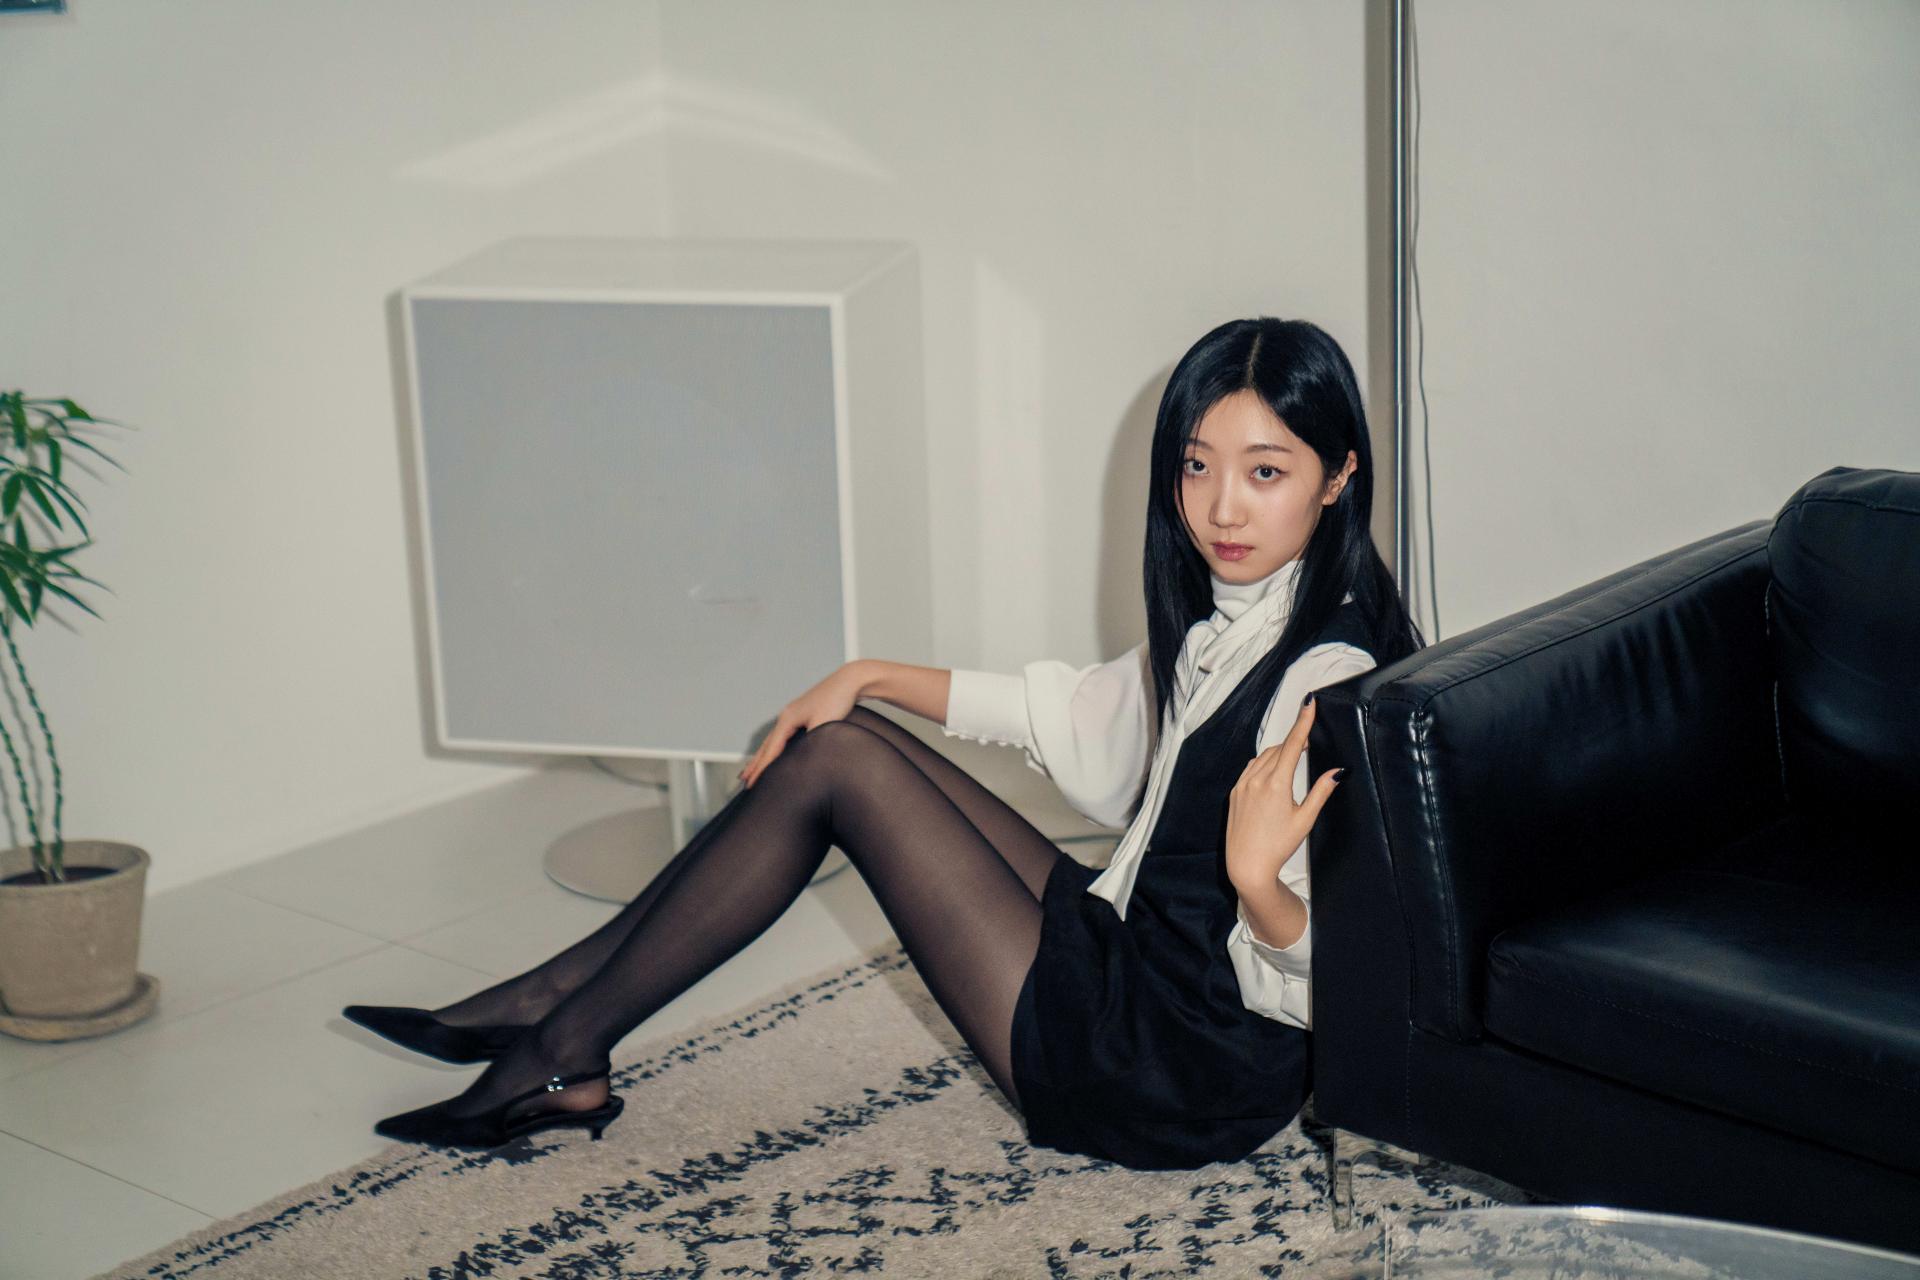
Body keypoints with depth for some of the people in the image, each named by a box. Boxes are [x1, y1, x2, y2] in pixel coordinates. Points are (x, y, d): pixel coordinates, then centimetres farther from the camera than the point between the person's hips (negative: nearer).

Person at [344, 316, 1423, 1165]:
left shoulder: (1327, 681, -23)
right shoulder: (1217, 617, 6)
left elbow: (1324, 974, -24)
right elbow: (1084, 722, 22)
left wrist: (1257, 880, -45)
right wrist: (877, 678, 18)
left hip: (1182, 1083, -9)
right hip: (1128, 962, 9)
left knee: (839, 765, -10)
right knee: (836, 740, 5)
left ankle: (566, 1053, 4)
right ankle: (560, 994, 12)